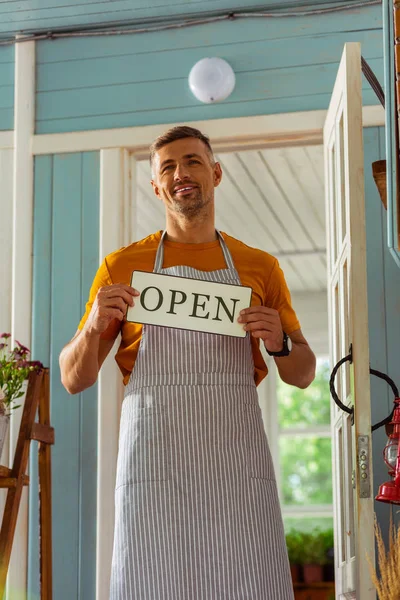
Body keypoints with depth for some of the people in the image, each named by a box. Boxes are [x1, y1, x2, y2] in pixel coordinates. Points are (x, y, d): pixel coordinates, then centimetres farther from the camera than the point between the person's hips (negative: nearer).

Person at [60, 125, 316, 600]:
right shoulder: (122, 266, 12)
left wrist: (279, 343, -3)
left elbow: (303, 375, 19)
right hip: (154, 452, -1)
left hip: (236, 454, 1)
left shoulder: (259, 267, 16)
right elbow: (74, 379, 12)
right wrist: (93, 328, -8)